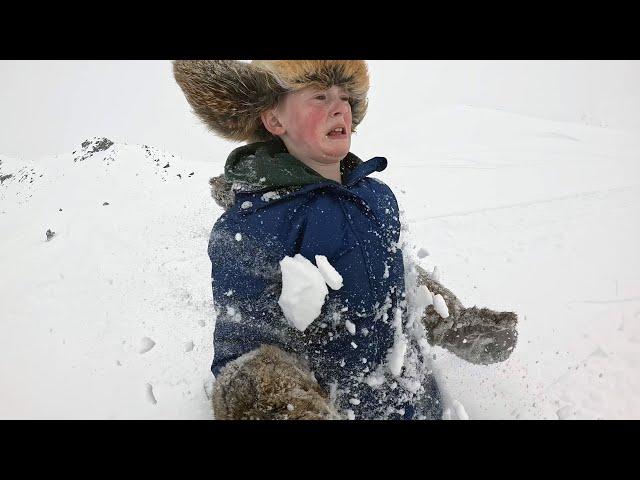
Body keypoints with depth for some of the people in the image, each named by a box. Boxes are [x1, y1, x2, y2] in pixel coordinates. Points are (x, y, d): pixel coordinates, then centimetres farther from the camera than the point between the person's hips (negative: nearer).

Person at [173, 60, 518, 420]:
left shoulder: (378, 194, -1)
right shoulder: (248, 227, -22)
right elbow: (245, 350, -23)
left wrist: (460, 325, 10)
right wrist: (290, 408, -40)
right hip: (338, 405, -6)